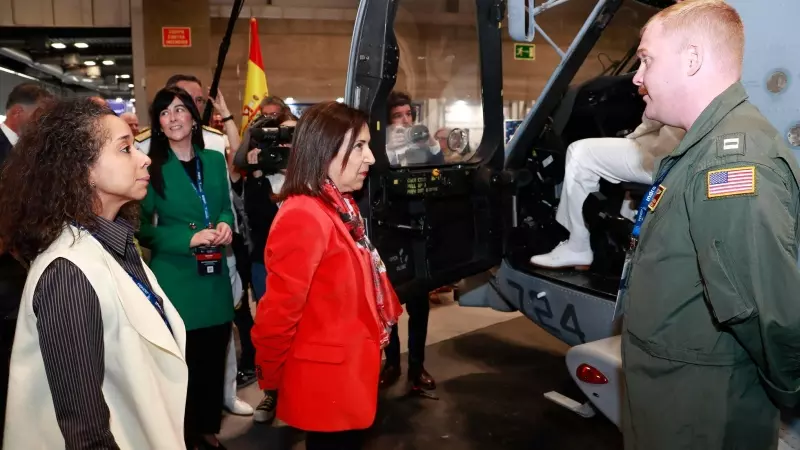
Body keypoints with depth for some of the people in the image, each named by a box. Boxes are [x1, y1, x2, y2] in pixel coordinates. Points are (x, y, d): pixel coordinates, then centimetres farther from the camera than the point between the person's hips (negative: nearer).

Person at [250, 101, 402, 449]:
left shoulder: (341, 207, 6)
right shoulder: (304, 217, -26)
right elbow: (279, 310, -22)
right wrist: (270, 378, -10)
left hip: (347, 373, 9)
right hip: (327, 381, -9)